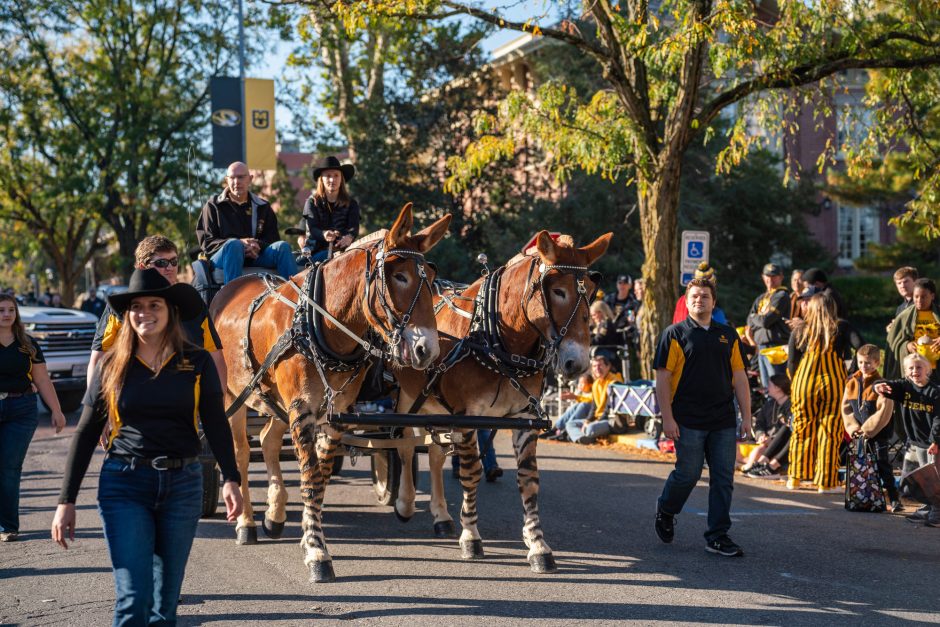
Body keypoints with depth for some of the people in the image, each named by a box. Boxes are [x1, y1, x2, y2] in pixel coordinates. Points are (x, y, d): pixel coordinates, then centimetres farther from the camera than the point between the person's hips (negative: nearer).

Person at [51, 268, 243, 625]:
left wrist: (230, 480, -16)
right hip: (124, 486, -1)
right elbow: (85, 435, 5)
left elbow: (216, 426, -2)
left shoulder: (197, 364, 1)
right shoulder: (113, 367, 1)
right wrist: (66, 501, 1)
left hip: (183, 485, 1)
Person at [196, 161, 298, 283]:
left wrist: (258, 246, -14)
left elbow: (272, 239, 13)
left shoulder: (263, 207, 20)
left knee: (282, 246, -24)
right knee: (234, 244, -37)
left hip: (255, 256, 3)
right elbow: (206, 242, 2)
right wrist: (239, 242, -16)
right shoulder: (213, 206, 12)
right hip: (222, 255, -3)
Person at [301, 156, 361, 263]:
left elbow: (354, 227, -3)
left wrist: (349, 237, -29)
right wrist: (324, 234, -30)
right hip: (317, 252, -1)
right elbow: (312, 229, -5)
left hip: (342, 249, 1)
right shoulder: (312, 202, 10)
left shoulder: (351, 203, 13)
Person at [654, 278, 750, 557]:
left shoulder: (728, 335, 13)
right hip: (688, 421, -4)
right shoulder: (675, 334, 0)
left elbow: (739, 377, 13)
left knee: (723, 479, 2)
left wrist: (746, 416, 6)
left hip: (724, 421, 4)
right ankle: (665, 511, 29)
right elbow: (663, 379, -4)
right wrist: (667, 418, -11)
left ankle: (717, 536, 9)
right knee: (688, 474, 0)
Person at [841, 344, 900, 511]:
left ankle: (894, 499, -3)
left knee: (883, 465, -6)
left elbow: (883, 412, -17)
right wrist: (853, 427, -6)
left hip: (879, 433, -6)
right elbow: (846, 407, 6)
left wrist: (868, 430, -17)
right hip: (859, 434, 6)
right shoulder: (852, 382, 5)